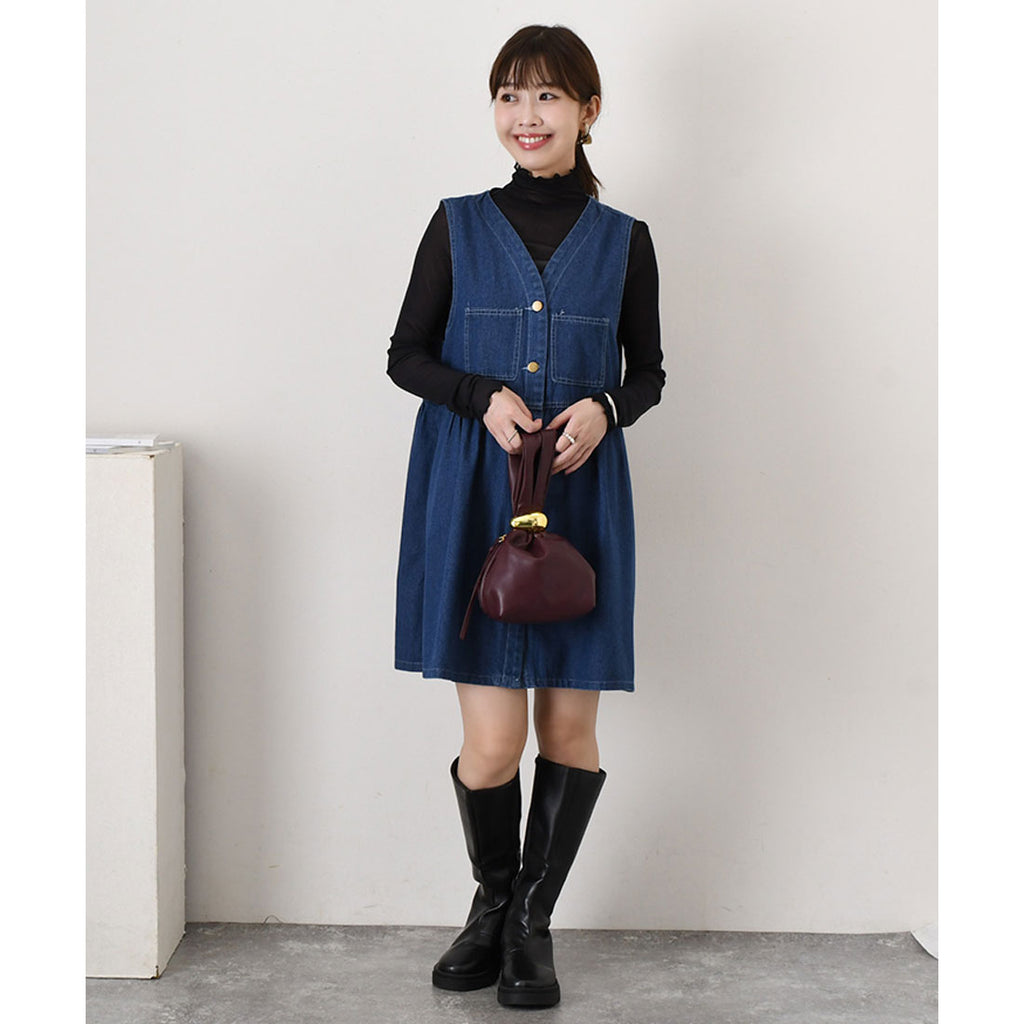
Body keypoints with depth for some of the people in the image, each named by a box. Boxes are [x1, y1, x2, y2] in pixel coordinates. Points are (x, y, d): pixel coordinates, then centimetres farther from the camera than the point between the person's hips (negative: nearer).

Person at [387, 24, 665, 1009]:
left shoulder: (623, 240, 7)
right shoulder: (459, 225, 5)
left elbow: (648, 372, 13)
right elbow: (406, 355, 8)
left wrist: (605, 408, -9)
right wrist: (484, 397, -10)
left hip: (579, 495, 1)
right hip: (469, 496, -1)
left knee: (571, 722, 3)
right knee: (492, 738, -5)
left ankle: (532, 919, 24)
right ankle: (491, 900, 24)